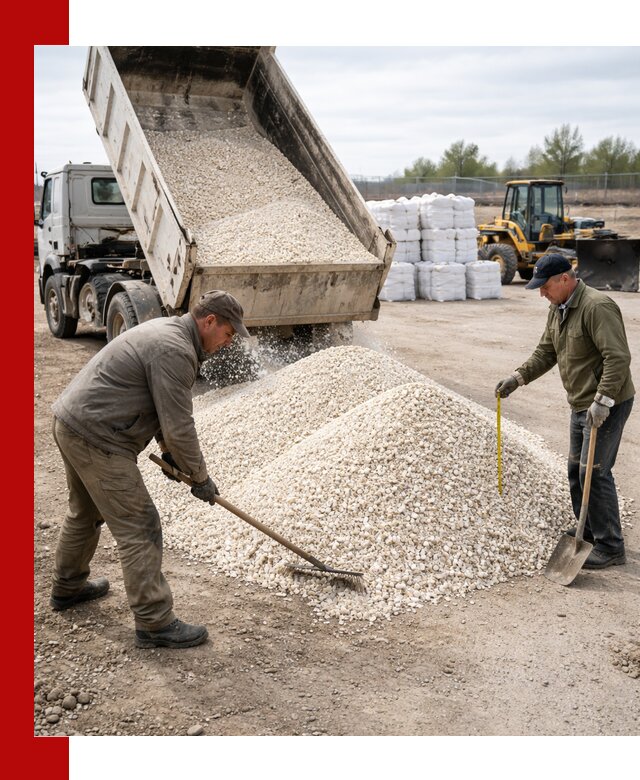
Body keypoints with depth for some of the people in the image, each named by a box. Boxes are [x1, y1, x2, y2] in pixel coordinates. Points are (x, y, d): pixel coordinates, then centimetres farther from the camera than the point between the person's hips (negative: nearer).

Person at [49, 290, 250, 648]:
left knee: (86, 512, 27)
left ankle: (68, 588, 46)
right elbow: (179, 427, -20)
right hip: (97, 440, -11)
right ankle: (154, 623, 1)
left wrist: (168, 451, 21)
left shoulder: (167, 330, 12)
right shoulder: (175, 351, -21)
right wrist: (201, 477, -8)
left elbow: (162, 406, 22)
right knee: (139, 529, -6)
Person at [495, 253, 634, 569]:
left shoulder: (597, 307, -22)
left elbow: (618, 358, -27)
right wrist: (517, 377, 5)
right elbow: (546, 352, 16)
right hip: (581, 404, 10)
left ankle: (610, 547, 2)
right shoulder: (557, 309, 9)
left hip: (608, 404, -10)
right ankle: (588, 529, 33)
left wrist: (602, 401, -30)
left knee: (594, 472, -9)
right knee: (576, 470, 16)